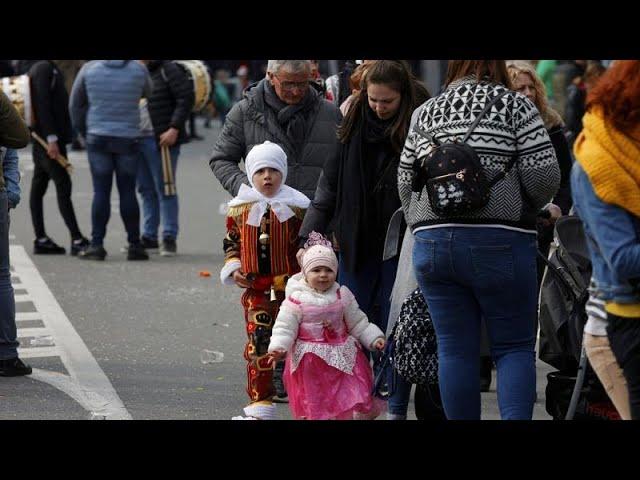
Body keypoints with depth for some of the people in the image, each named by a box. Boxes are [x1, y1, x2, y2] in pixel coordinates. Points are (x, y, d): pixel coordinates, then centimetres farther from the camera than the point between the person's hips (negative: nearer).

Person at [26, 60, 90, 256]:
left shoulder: (49, 68, 17)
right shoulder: (44, 68, -13)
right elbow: (42, 104, -20)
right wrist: (51, 138, -23)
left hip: (41, 139, 10)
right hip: (47, 138, -10)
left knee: (38, 187, 9)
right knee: (63, 185, -10)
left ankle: (41, 239, 11)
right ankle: (77, 240, -12)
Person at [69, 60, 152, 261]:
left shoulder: (89, 69, -3)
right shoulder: (138, 70, -5)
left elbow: (76, 104, 6)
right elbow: (147, 93, 14)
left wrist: (83, 131, 18)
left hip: (98, 138, 0)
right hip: (128, 139, 0)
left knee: (101, 192, 2)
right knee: (128, 192, 5)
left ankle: (96, 244, -1)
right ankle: (134, 245, 6)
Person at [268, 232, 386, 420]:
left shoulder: (342, 296, 2)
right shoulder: (297, 299, -8)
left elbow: (358, 323, 8)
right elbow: (285, 326, -9)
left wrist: (374, 338, -1)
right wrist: (278, 346, -24)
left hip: (343, 356, 3)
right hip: (310, 360, -3)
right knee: (315, 404, 5)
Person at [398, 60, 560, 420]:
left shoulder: (427, 113, 11)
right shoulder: (514, 105, -2)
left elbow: (406, 185, 14)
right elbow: (544, 177, -8)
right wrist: (524, 209, 11)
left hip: (433, 241, 3)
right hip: (500, 242, -3)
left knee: (455, 350, 9)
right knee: (515, 347, 4)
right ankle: (516, 417, -13)